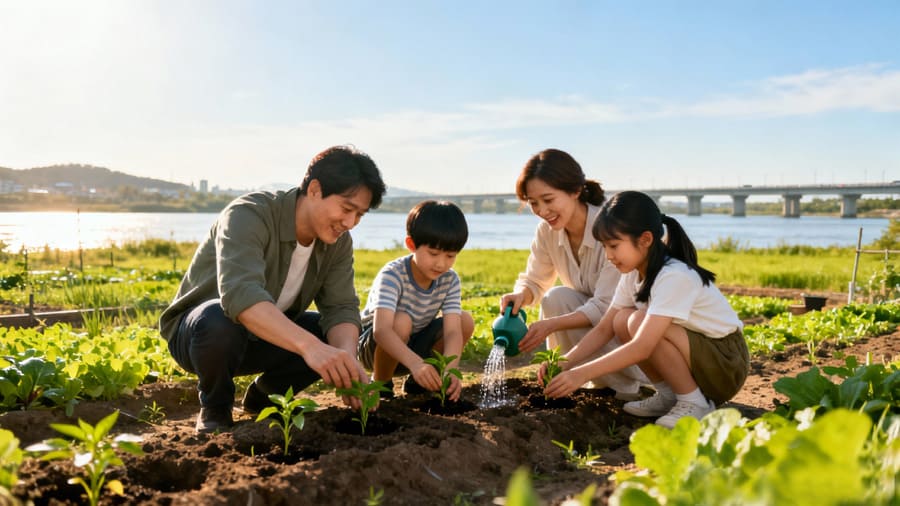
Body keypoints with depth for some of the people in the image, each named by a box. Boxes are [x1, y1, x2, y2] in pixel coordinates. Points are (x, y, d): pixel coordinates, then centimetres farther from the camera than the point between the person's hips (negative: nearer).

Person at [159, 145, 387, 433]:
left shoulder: (338, 242, -9)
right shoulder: (249, 215, -29)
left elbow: (341, 308, -16)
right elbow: (239, 293, -46)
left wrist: (347, 362, -38)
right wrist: (308, 345, -59)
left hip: (265, 337, 6)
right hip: (196, 330, -5)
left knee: (341, 339, -15)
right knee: (219, 319, -39)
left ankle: (263, 397, 9)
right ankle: (214, 408, -7)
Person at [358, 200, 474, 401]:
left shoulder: (450, 280, -14)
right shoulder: (392, 275, -29)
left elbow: (452, 331, -25)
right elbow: (381, 330, -44)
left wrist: (449, 369, -45)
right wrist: (415, 363, -60)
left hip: (412, 346, 5)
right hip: (372, 346, -5)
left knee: (466, 321, -14)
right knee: (401, 321, -36)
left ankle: (417, 380, 1)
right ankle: (380, 383, -11)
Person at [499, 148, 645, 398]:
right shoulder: (547, 230, -8)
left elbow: (606, 308, -29)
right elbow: (534, 281, -1)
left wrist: (551, 324, -41)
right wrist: (520, 295, -25)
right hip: (592, 316, 7)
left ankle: (627, 385, -12)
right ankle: (604, 382, -1)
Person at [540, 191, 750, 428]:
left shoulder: (675, 276, -27)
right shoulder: (633, 274, -1)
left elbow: (642, 347, -35)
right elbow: (603, 329, 1)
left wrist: (581, 373, -35)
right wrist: (566, 363, -14)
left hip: (728, 364, -8)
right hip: (696, 353, 8)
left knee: (640, 323, -27)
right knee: (622, 320, -11)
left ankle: (695, 404, -11)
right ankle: (668, 395, 3)